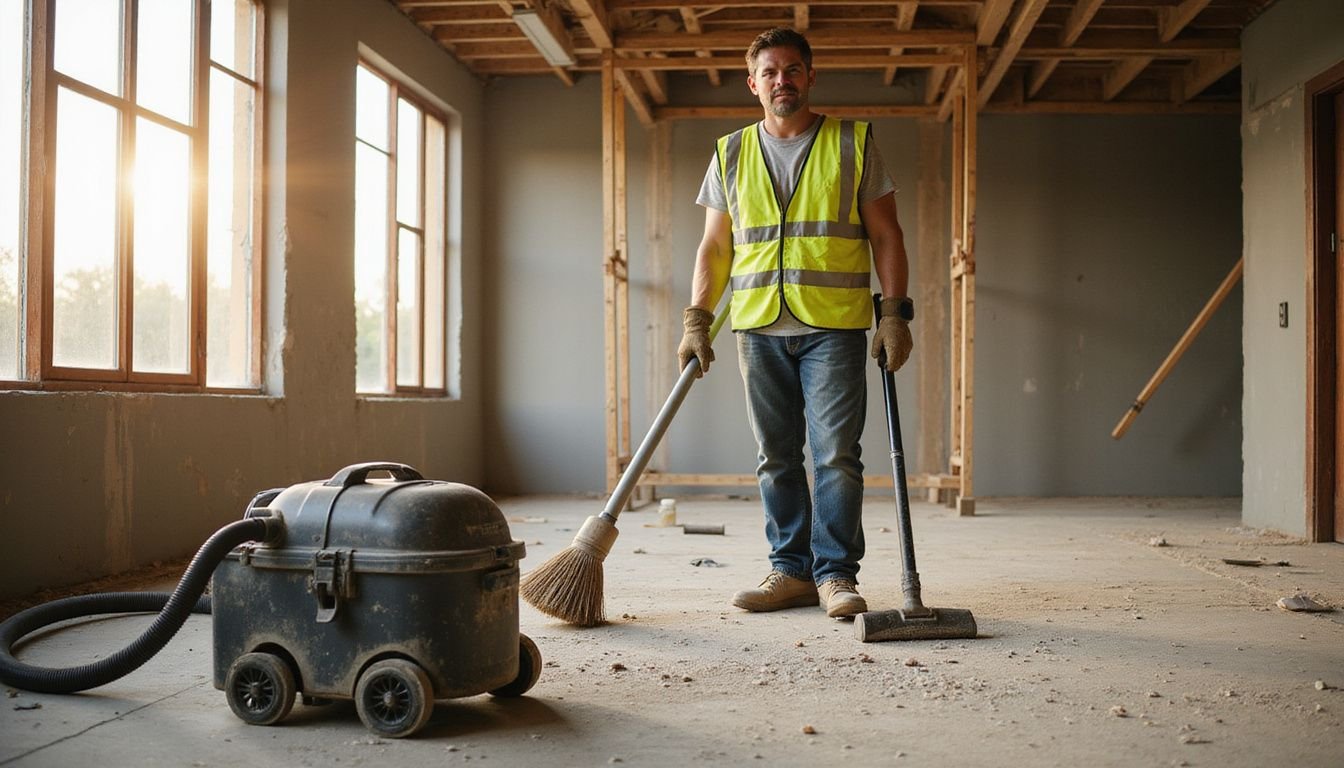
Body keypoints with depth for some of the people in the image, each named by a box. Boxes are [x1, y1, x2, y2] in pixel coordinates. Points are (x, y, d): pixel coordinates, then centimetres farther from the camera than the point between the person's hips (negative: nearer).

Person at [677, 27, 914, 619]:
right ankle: (792, 571, 15)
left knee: (836, 453, -6)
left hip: (833, 326, -3)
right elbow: (715, 247, 13)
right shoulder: (731, 154, 13)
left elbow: (885, 236, 5)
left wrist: (895, 314, -5)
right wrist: (697, 320, 3)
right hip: (759, 327, 3)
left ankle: (836, 574, 3)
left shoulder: (852, 144, 7)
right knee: (776, 458, 6)